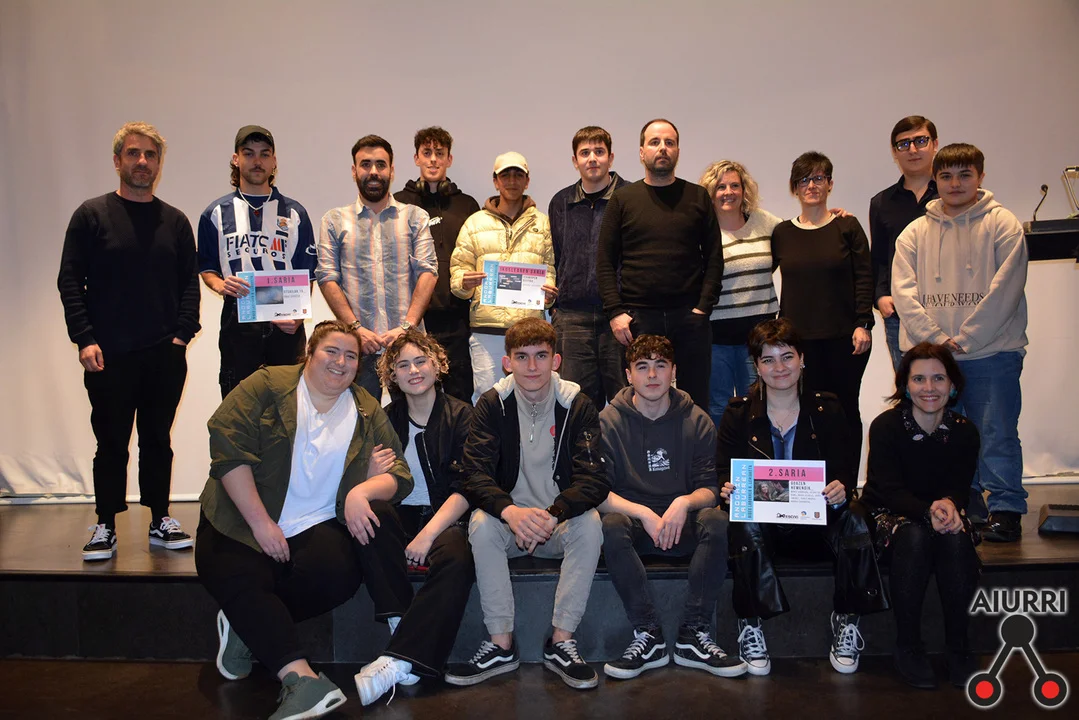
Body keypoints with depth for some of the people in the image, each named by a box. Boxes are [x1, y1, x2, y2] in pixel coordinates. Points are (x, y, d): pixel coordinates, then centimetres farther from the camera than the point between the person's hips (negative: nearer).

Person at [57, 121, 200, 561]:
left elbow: (190, 282, 7)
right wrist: (84, 339, -10)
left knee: (158, 441, 10)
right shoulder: (91, 215, 1)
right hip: (109, 356, -2)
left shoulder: (175, 221, 8)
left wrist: (183, 332, -5)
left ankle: (160, 521, 20)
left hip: (165, 355, 2)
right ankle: (106, 527, 16)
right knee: (111, 444, 5)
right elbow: (70, 281, -2)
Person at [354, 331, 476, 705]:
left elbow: (465, 488, -7)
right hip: (399, 519, 3)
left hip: (444, 519, -2)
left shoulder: (462, 416, 1)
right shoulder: (386, 420, 13)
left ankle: (397, 659, -35)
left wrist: (428, 534, -20)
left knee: (456, 555, -36)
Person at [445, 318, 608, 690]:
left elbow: (593, 479, -16)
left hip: (560, 522, 0)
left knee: (590, 522, -30)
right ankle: (501, 645, -19)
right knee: (481, 524, -29)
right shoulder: (492, 404, -5)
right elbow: (475, 477, -15)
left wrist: (552, 515, -35)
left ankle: (561, 641, -19)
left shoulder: (577, 405, -6)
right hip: (508, 519, 0)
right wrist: (511, 512, -36)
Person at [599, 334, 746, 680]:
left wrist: (685, 503, -24)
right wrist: (644, 514, -24)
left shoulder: (696, 420, 2)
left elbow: (710, 488, -1)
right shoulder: (609, 421, -3)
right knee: (610, 527, -33)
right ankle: (649, 637, -23)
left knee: (716, 520, -29)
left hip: (682, 524, 1)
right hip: (633, 523, -1)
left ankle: (693, 637, -21)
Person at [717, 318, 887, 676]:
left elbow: (845, 472, -1)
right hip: (761, 518, -1)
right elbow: (722, 472, -1)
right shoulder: (738, 412, 2)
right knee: (744, 523, -34)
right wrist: (727, 488, -26)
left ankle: (846, 621, -13)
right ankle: (749, 626, -19)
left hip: (815, 522, 1)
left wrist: (841, 489, -26)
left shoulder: (827, 409, 5)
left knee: (854, 517, -29)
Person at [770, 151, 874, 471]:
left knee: (845, 410, 6)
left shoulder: (847, 226, 4)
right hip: (799, 339, 1)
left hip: (844, 337, -1)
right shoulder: (782, 233, 9)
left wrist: (862, 324, -8)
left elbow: (863, 277, 1)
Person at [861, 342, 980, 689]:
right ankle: (907, 646, -20)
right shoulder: (885, 427, -15)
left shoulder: (964, 432, -3)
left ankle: (958, 647, -15)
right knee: (915, 537, -35)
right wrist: (928, 512, -38)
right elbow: (890, 491, -19)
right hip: (890, 514, -3)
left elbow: (960, 488, -5)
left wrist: (948, 504, -30)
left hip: (944, 515, 3)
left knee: (957, 540, -30)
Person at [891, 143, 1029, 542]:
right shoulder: (916, 232, 11)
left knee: (997, 435, -1)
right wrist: (935, 338, -11)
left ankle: (1005, 511, 9)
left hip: (991, 353, -3)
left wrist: (964, 339, -13)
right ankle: (962, 511, 19)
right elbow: (904, 291, 2)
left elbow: (1005, 289, -7)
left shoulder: (1002, 225, 2)